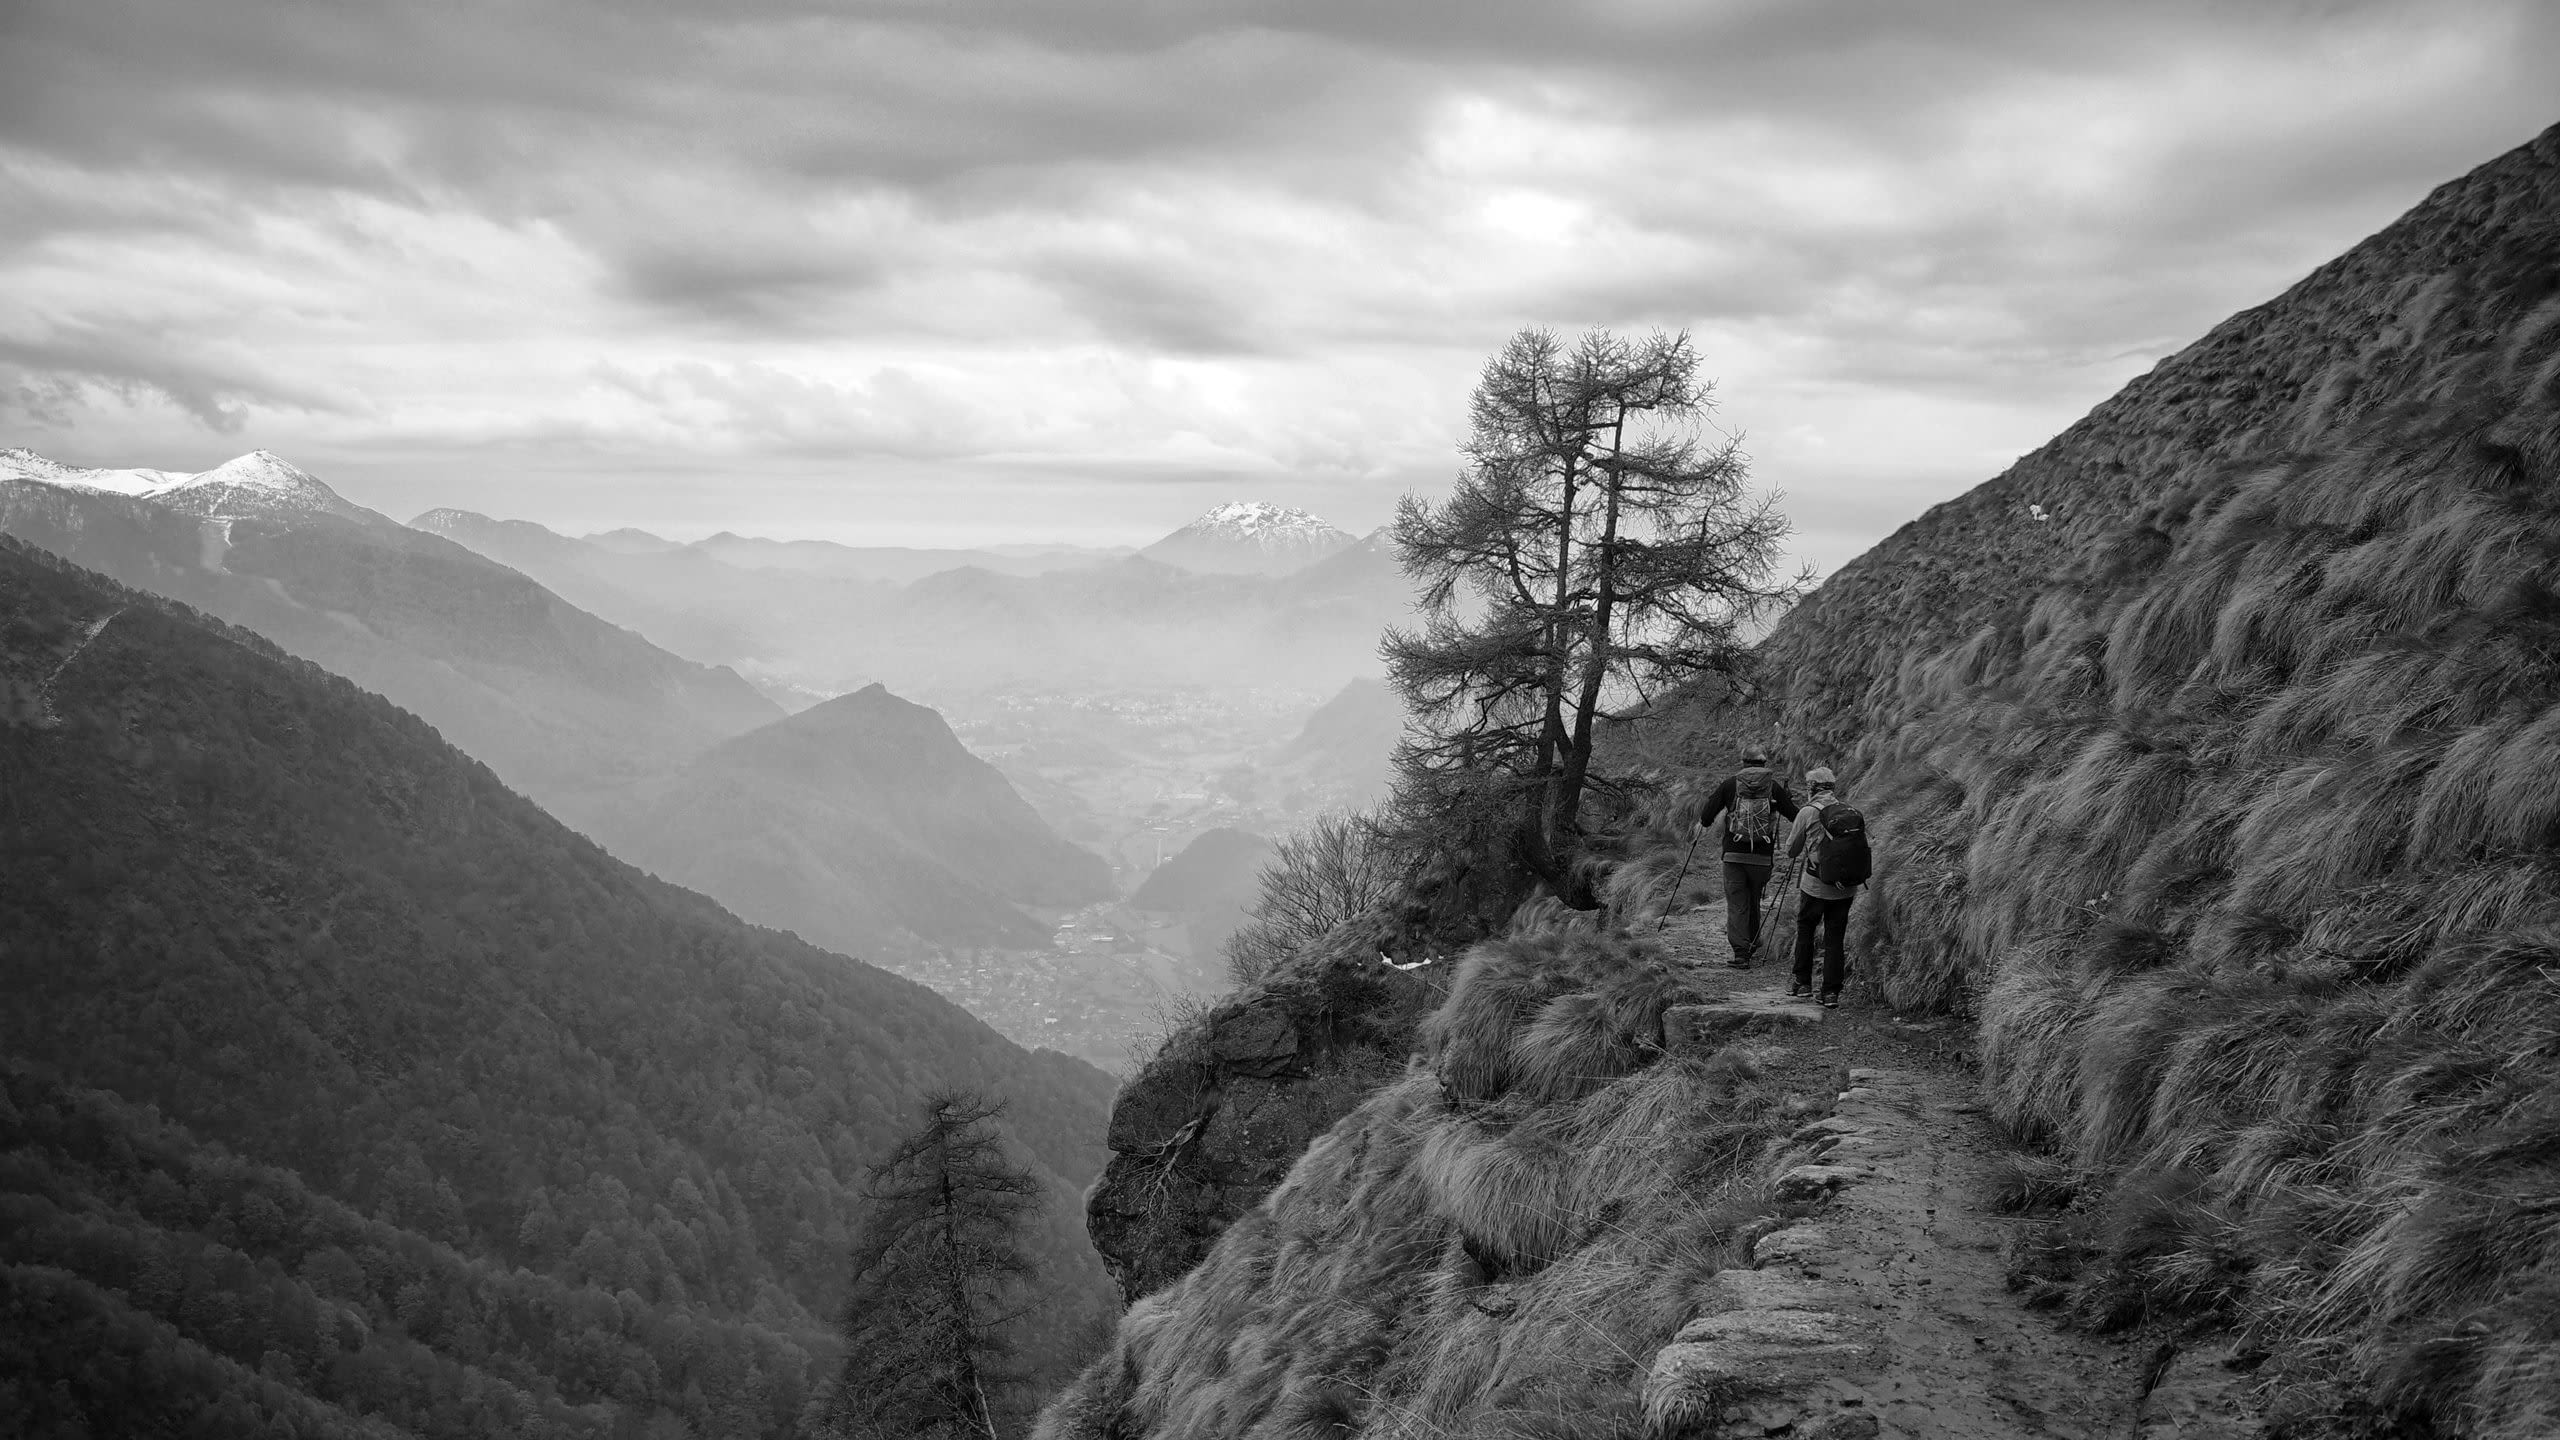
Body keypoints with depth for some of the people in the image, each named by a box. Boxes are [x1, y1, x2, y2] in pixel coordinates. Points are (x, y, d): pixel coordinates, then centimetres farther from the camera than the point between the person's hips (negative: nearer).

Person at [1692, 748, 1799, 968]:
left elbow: (1707, 816, 1)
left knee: (1736, 903, 1)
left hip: (1734, 853, -1)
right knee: (1754, 902, 18)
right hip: (1762, 857, 1)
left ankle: (1741, 954, -8)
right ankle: (1753, 948, 29)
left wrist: (1702, 822, 24)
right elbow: (1795, 817, 4)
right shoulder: (1774, 786, 2)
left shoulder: (1730, 783, 2)